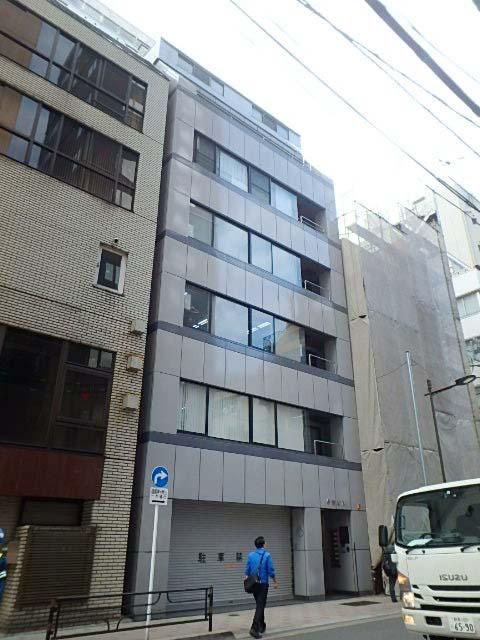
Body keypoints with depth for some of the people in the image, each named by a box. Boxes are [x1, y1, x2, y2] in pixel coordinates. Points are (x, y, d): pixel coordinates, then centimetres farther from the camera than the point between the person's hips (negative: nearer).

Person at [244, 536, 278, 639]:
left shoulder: (251, 555, 3)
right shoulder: (267, 555, -9)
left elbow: (247, 569, 2)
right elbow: (271, 570, -8)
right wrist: (275, 582, 3)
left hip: (253, 584, 5)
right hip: (263, 584, -5)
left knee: (259, 604, 20)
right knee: (260, 606, -4)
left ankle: (261, 626, 30)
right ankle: (254, 628, -15)